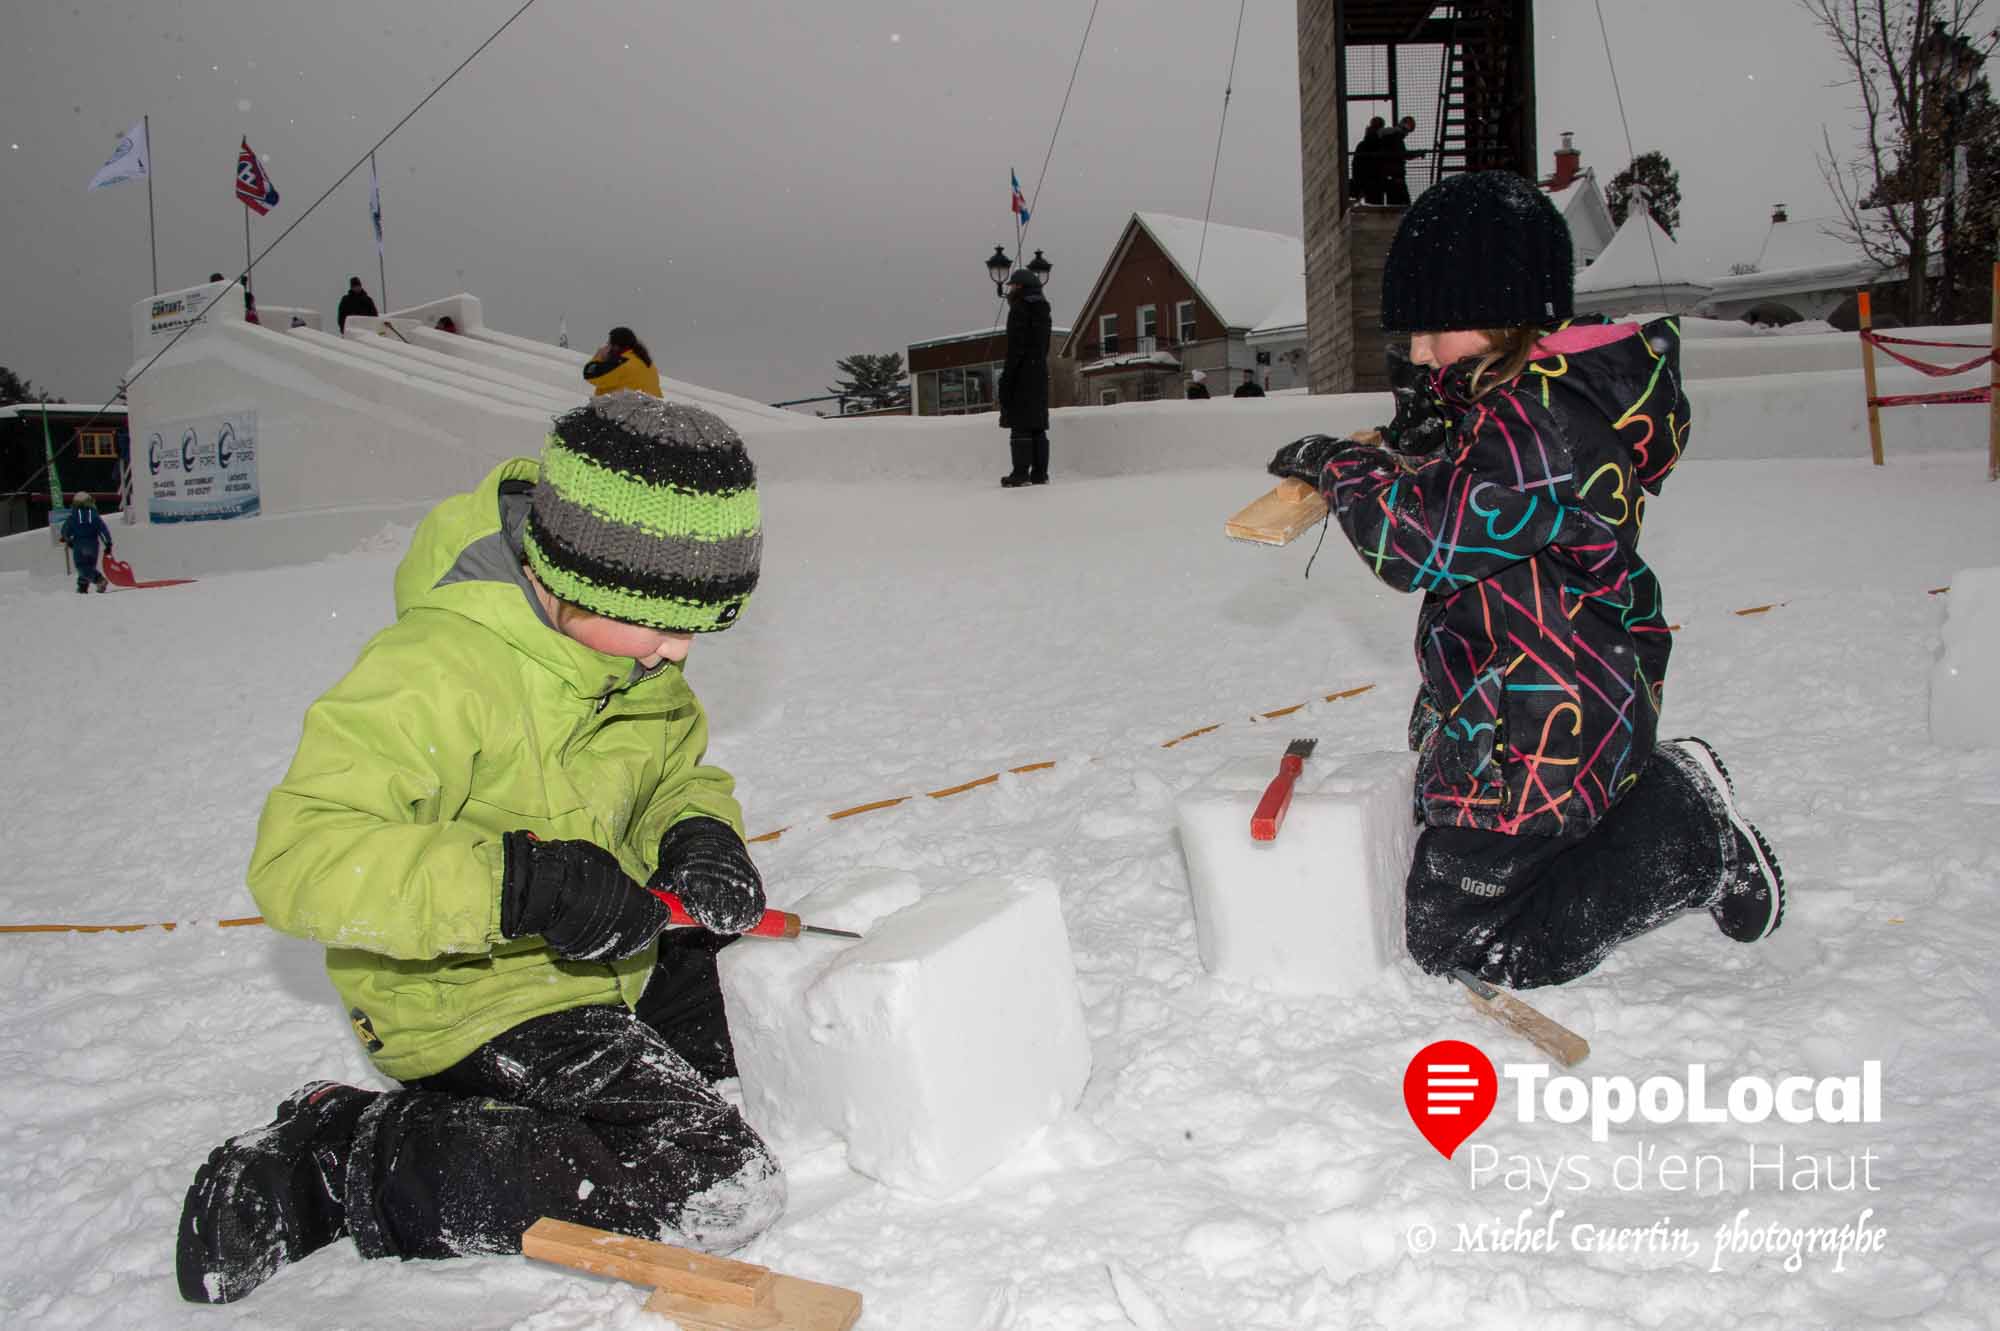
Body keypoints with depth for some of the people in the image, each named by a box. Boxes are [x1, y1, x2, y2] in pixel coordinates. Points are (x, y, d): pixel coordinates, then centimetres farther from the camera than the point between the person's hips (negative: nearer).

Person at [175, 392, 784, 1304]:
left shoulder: (634, 656, 0)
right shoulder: (438, 671, -27)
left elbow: (675, 774, 14)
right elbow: (300, 857, -31)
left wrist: (699, 833, -10)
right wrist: (516, 883, -39)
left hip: (611, 954, 9)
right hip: (476, 997, -9)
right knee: (716, 1188, -22)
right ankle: (342, 1162, -10)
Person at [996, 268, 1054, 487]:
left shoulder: (1019, 309, -9)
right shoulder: (1043, 310, 15)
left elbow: (1015, 348, -15)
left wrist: (1006, 380, -15)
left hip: (1022, 373, -8)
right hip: (1040, 374, 8)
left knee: (1020, 427, -7)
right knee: (1038, 427, 8)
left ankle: (1021, 473, -9)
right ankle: (1040, 473, 7)